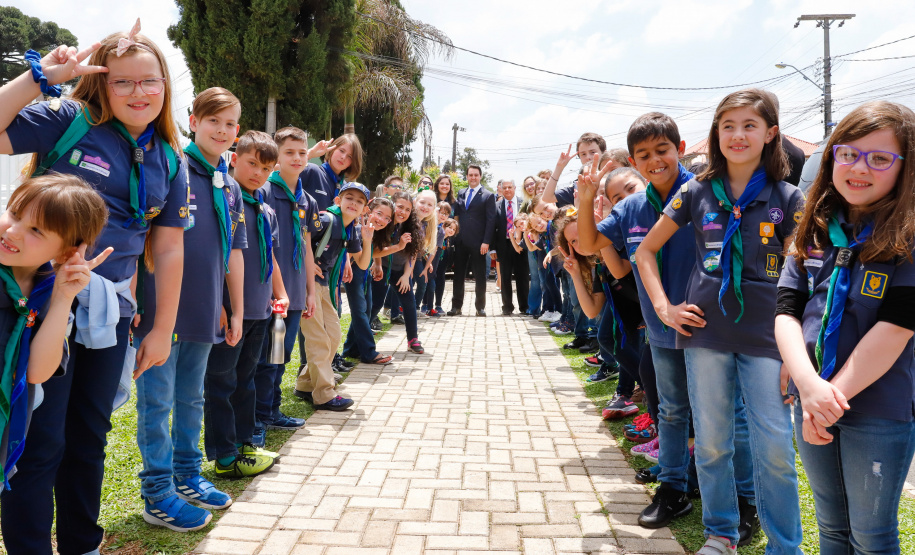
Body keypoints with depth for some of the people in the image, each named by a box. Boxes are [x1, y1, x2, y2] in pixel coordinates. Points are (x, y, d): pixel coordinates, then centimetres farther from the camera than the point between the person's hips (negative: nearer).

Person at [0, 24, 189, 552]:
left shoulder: (169, 162, 8)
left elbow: (168, 249, 9)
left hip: (111, 311, 5)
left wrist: (162, 330, 8)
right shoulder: (67, 121, -5)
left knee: (90, 436, 18)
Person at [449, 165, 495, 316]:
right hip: (461, 241, 4)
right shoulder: (460, 194, 14)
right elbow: (456, 215, 17)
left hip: (478, 242, -4)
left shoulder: (488, 196, 0)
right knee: (458, 274, 8)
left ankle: (480, 306, 12)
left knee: (480, 275, 3)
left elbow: (491, 220, -6)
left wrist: (486, 242, -13)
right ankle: (456, 305, 16)